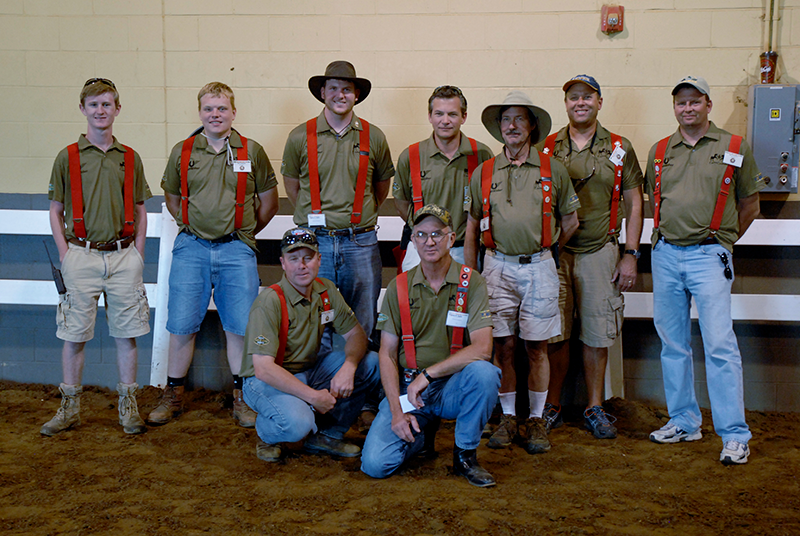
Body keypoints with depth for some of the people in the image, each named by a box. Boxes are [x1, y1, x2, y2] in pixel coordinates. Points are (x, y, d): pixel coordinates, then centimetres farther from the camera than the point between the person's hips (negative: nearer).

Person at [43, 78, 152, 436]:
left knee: (127, 334, 5)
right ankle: (70, 407, 17)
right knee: (74, 335, 4)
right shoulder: (67, 158, 4)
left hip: (123, 257, 1)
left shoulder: (130, 158, 8)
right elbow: (56, 211, 6)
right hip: (82, 255, -1)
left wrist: (138, 255, 4)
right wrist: (66, 255, -2)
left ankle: (128, 406, 16)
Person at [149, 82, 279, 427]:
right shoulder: (182, 152, 6)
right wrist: (191, 226, 13)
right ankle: (173, 394, 18)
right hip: (191, 247, 1)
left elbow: (269, 201, 12)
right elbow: (171, 197, 20)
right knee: (182, 325, 3)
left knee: (240, 326, 1)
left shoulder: (252, 152, 4)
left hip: (236, 249, -1)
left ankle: (241, 397, 15)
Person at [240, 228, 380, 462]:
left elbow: (355, 333, 4)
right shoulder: (270, 302, -23)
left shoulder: (326, 291, -1)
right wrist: (314, 396, -28)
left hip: (309, 372, 7)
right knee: (296, 423, -36)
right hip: (268, 380, -7)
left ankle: (327, 434, 5)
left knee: (371, 363, -9)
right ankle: (267, 435, 3)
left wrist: (349, 367, -19)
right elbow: (263, 368, -27)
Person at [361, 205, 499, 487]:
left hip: (452, 386, -1)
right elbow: (387, 355, 1)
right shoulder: (399, 287, 1)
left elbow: (482, 348, -17)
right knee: (375, 463, -18)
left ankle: (465, 454, -8)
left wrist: (428, 374, -23)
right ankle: (422, 431, 17)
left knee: (484, 373, -35)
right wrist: (397, 411, -11)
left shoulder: (471, 282, -5)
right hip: (406, 387, 1)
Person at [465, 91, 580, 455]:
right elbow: (472, 227, 12)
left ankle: (536, 421, 14)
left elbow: (570, 221, 13)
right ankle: (508, 418, 16)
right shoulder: (483, 173, 8)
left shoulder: (552, 170, 4)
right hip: (497, 267, 1)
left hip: (539, 268, -1)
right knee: (503, 346, 4)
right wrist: (469, 274, 9)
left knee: (537, 347, 3)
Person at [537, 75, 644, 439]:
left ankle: (594, 408, 16)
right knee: (555, 334, 3)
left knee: (597, 334, 4)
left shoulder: (619, 149, 6)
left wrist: (631, 254, 0)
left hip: (600, 251, 0)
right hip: (554, 252, 0)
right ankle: (552, 406, 16)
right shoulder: (547, 148, 6)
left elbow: (634, 203, 6)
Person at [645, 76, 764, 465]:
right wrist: (669, 236, 12)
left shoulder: (734, 148, 3)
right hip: (665, 254, 4)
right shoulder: (659, 152, 12)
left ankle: (735, 434, -4)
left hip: (708, 255, -4)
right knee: (673, 344, 10)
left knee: (719, 343, -10)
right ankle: (683, 421, 22)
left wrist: (721, 240, 9)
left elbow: (749, 205, 10)